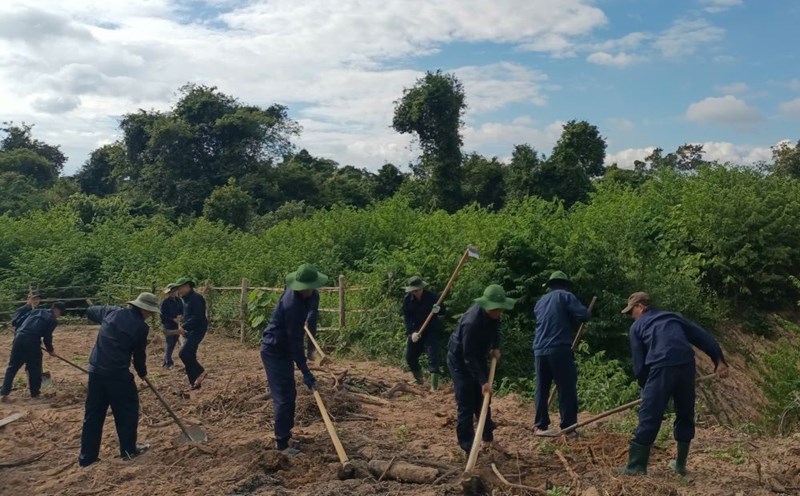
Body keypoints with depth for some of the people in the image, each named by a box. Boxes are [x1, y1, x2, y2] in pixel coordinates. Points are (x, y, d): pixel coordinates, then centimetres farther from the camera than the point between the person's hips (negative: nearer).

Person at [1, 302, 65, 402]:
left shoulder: (36, 311, 24)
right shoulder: (53, 320, 6)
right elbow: (47, 337, 3)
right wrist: (50, 350, 18)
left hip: (19, 338, 5)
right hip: (32, 342, -5)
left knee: (12, 367, 10)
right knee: (35, 368, 11)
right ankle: (35, 393, 19)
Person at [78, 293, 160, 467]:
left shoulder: (111, 311, 8)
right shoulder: (141, 326, -7)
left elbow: (90, 312, 26)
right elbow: (139, 354, 4)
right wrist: (142, 372, 22)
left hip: (96, 369, 6)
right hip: (118, 373, -6)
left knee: (93, 413, 12)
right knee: (128, 409, 12)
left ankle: (87, 456, 17)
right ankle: (128, 450, 19)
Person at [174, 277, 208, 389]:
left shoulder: (196, 298, -16)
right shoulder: (186, 299, 15)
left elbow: (197, 317, -24)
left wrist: (183, 327, -25)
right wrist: (184, 328, 11)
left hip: (197, 330, -10)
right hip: (189, 331, 10)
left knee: (183, 353, -19)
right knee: (188, 355, 9)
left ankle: (200, 372, -2)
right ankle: (194, 383, 16)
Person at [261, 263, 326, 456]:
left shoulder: (299, 296, -1)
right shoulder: (293, 305, -30)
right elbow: (295, 341, -26)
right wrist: (305, 372, -22)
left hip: (281, 350, 10)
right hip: (275, 352, -10)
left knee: (289, 394, 17)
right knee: (284, 397, -6)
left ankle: (284, 432, 31)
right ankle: (282, 443, 2)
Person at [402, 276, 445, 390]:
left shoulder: (432, 297, -14)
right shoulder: (407, 299, -7)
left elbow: (443, 312, -6)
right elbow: (406, 317, -6)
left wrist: (438, 310, -31)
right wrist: (412, 332, -19)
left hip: (431, 331, -4)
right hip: (414, 331, 4)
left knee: (433, 356, -13)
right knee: (410, 357, 12)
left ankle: (434, 385, -13)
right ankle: (418, 379, 35)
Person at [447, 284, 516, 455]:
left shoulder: (493, 315, -14)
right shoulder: (472, 322, -37)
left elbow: (495, 328, 12)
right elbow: (468, 357, -33)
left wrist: (495, 347, -3)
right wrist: (483, 381, -32)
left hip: (478, 357, 8)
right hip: (460, 360, -8)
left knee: (483, 400, 15)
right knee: (466, 405, -6)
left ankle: (488, 438, 28)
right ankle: (467, 447, 3)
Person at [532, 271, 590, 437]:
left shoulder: (540, 301, 20)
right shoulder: (565, 296, 1)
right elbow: (584, 315, -8)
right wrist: (570, 320, 10)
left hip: (540, 350, 6)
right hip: (560, 350, -6)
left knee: (542, 389, 10)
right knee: (567, 390, 1)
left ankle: (541, 426, 12)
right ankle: (568, 428, 1)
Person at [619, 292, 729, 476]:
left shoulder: (637, 327, 17)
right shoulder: (674, 317, 29)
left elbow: (639, 364, 12)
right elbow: (703, 337, 17)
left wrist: (645, 386, 23)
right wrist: (719, 360, 11)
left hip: (661, 368, -4)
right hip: (686, 366, 4)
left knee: (648, 418, 1)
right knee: (685, 415, 21)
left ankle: (636, 466, 4)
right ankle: (680, 464, 29)